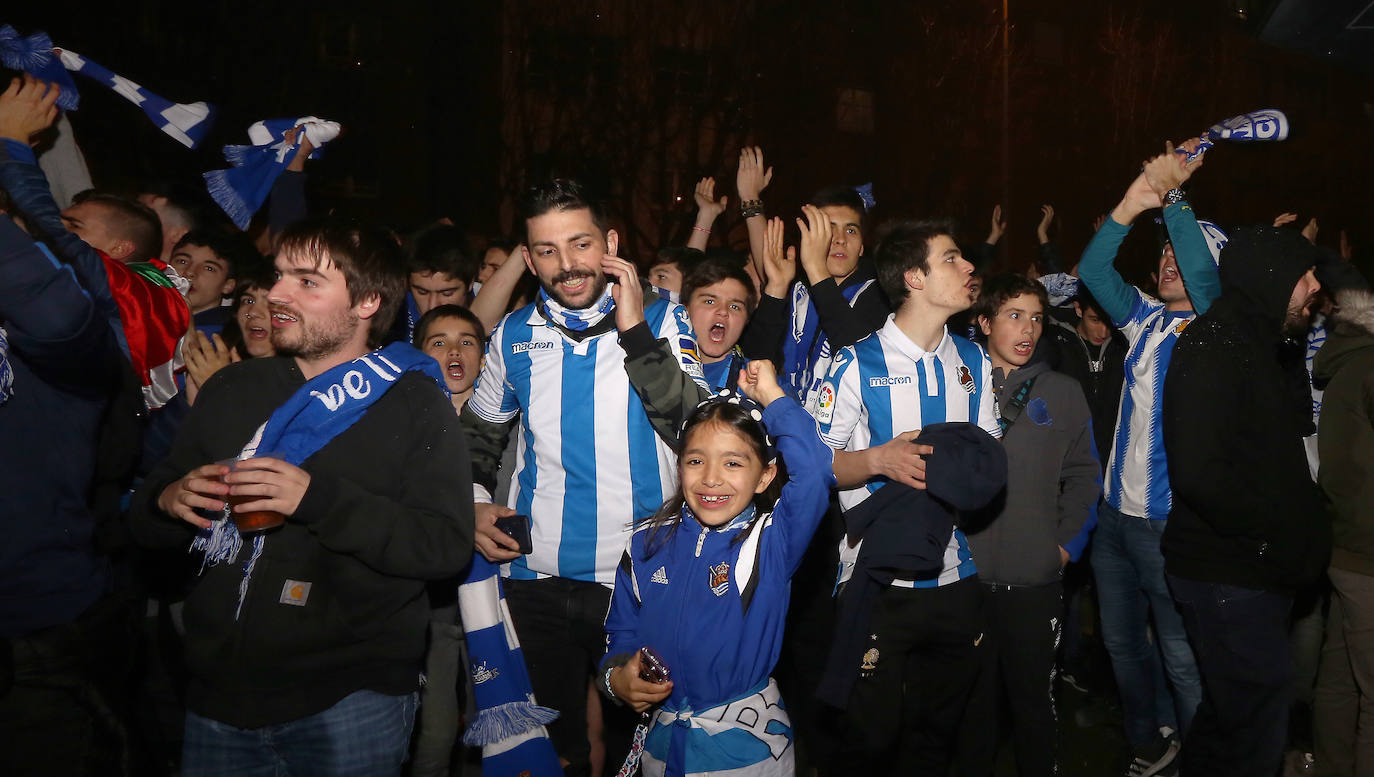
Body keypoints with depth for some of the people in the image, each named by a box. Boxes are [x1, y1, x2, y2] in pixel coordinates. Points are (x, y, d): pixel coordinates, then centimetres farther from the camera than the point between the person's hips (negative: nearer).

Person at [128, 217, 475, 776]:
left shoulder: (414, 404, -5)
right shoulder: (232, 390, 10)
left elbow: (448, 546, -15)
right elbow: (146, 519, 15)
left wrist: (318, 498, -24)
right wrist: (169, 501, -9)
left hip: (351, 697, -4)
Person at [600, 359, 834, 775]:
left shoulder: (772, 542, -13)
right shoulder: (646, 546, -2)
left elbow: (814, 472, -31)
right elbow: (621, 631, 8)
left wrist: (772, 397, -21)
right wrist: (617, 677, -13)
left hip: (749, 741, -3)